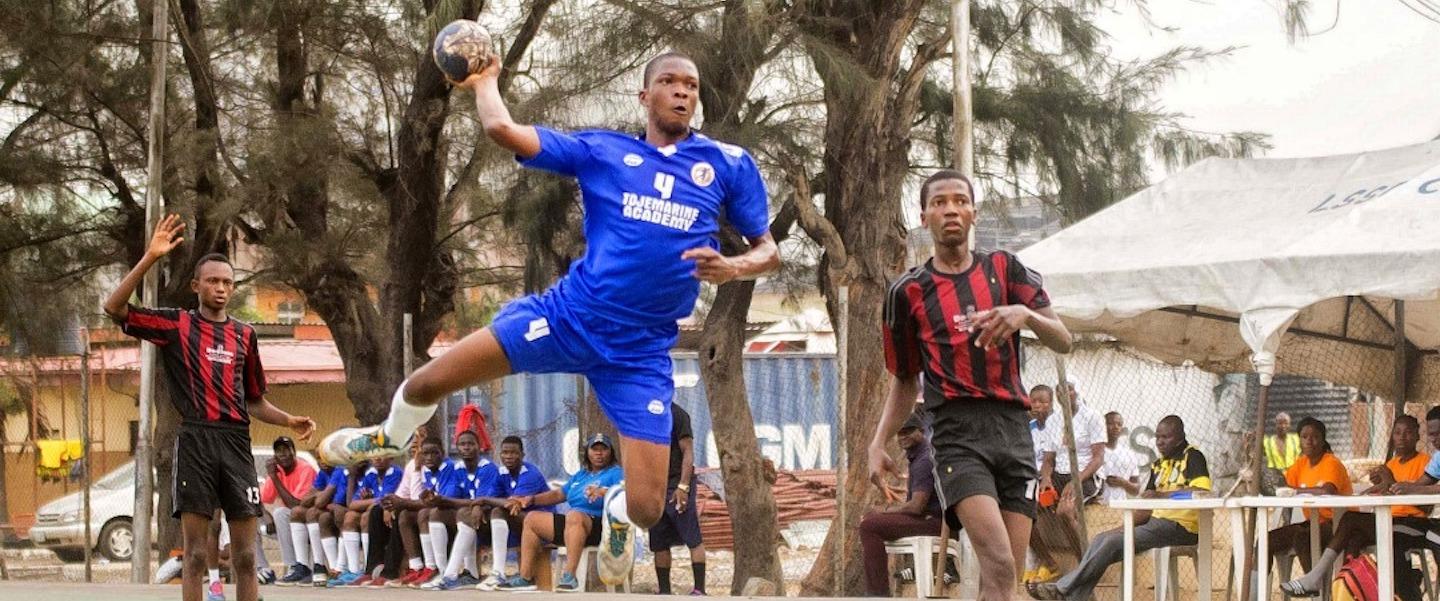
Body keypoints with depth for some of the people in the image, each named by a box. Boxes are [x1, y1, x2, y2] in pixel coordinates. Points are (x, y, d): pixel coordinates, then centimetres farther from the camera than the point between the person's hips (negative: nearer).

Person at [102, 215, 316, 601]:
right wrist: (150, 258, -15)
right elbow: (114, 309, -8)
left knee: (245, 554, 3)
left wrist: (288, 421, 5)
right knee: (196, 554, -3)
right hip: (195, 441, -4)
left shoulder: (244, 334, 16)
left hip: (237, 442, 4)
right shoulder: (177, 325, 5)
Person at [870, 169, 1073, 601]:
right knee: (999, 565, -22)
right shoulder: (909, 291, 10)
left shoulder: (1004, 269, 12)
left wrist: (1026, 314, -17)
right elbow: (905, 380, 19)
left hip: (1014, 430, 3)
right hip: (957, 432, -3)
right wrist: (878, 443, 7)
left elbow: (1063, 341, 3)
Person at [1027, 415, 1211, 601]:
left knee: (1113, 542, -19)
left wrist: (1160, 495, -25)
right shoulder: (1158, 465, 18)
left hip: (1181, 525, -8)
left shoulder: (1193, 457, -6)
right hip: (1157, 521, 8)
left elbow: (1201, 492, -23)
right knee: (1101, 540, -4)